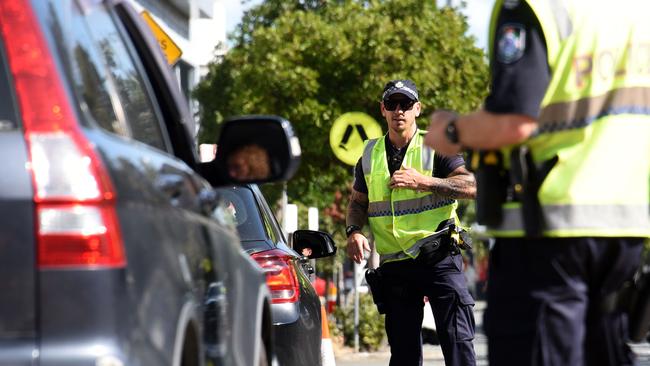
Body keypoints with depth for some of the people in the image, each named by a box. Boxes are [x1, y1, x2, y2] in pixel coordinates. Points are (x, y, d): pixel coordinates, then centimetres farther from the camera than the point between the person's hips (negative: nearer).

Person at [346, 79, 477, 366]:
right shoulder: (370, 154, 13)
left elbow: (471, 186, -11)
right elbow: (357, 202, 19)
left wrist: (422, 182, -19)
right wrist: (354, 231, -2)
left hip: (439, 258, -4)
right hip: (394, 264, 4)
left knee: (457, 339, -10)